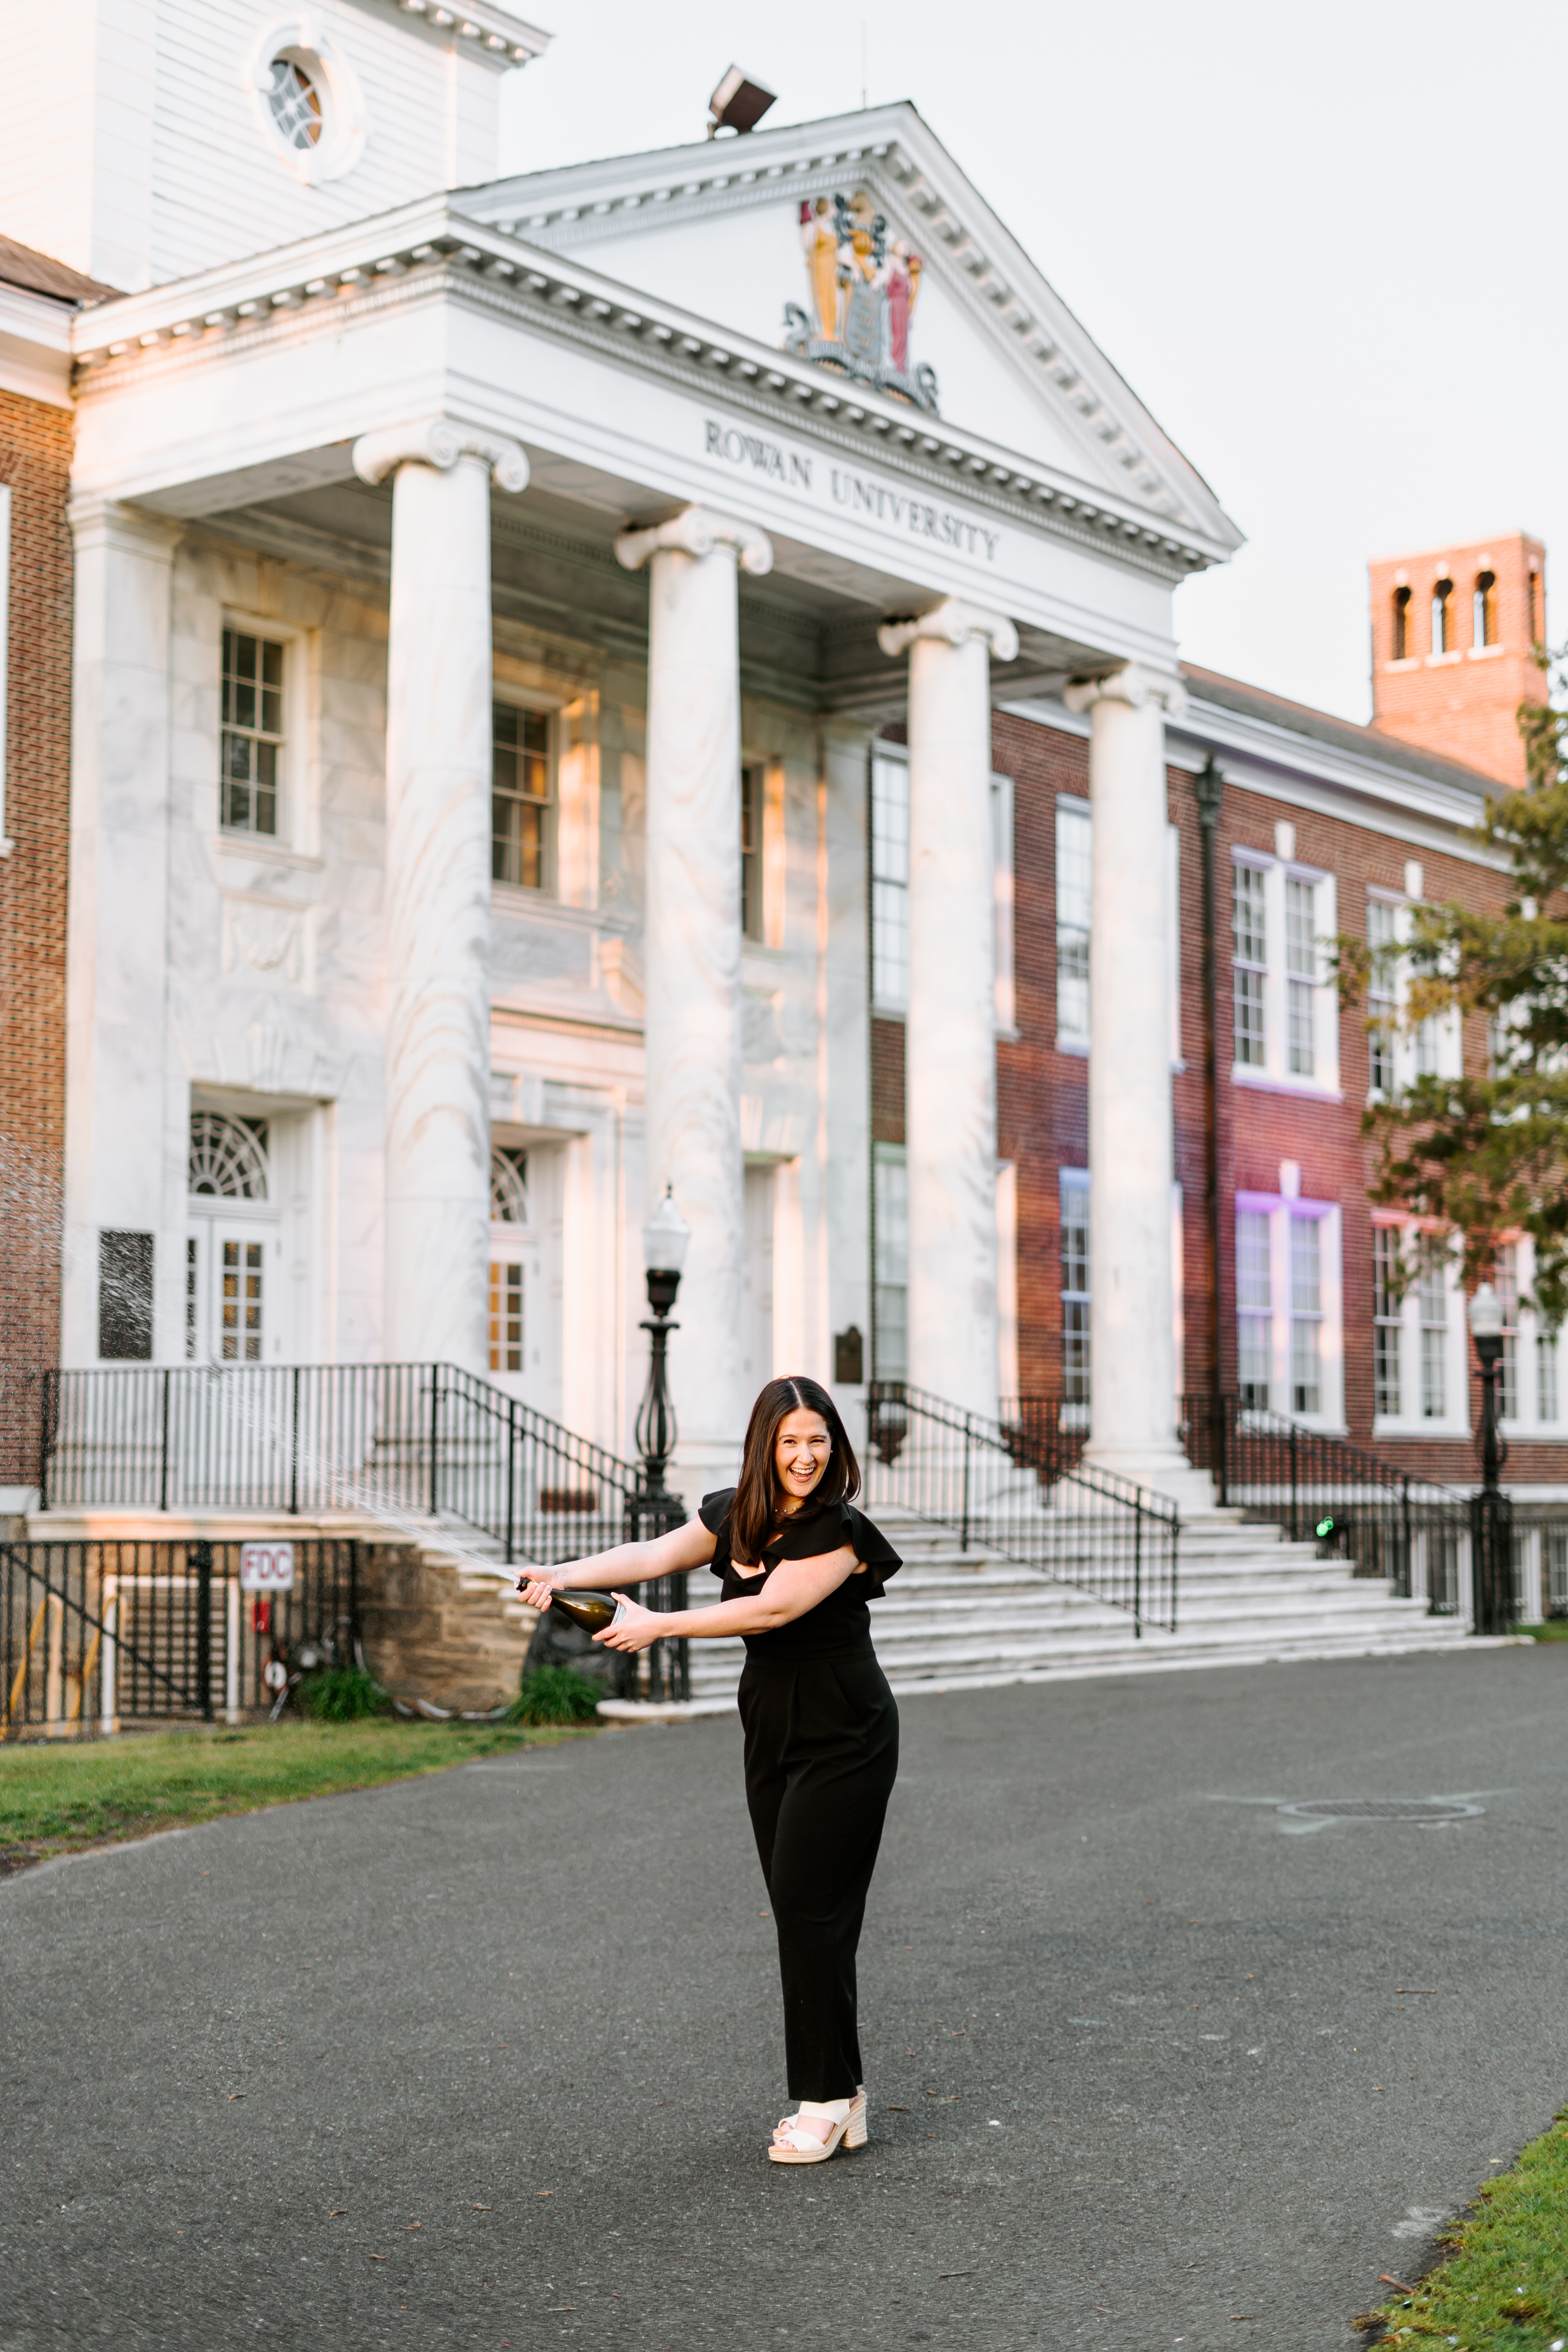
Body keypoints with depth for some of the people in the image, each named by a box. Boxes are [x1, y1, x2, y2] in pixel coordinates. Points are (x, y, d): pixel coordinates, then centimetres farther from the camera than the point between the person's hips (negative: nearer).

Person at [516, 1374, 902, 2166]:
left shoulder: (840, 1529, -17)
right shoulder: (735, 1515, 5)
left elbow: (772, 1608, -24)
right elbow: (651, 1555, -4)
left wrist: (657, 1626, -24)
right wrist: (562, 1576, -19)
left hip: (844, 1739, -7)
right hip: (772, 1731, 7)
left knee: (811, 1907, -9)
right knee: (796, 1910, 8)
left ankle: (827, 2100, 0)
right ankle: (841, 2099, 15)